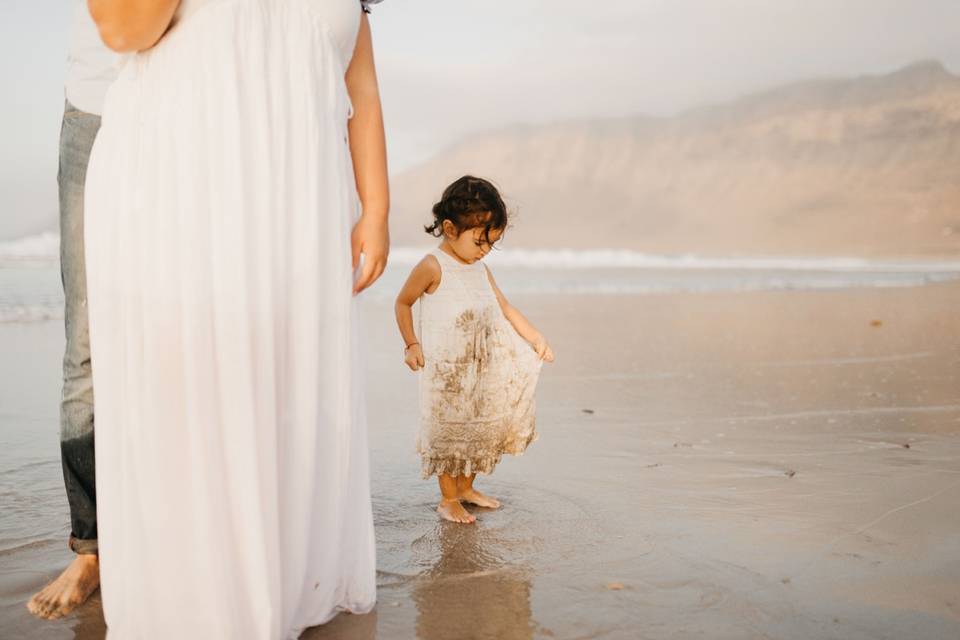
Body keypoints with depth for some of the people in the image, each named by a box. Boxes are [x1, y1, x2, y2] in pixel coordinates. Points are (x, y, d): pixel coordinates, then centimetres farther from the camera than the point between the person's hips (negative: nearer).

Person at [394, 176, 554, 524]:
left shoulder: (480, 269, 6)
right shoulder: (432, 267, -14)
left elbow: (505, 308, 11)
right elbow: (403, 303, -3)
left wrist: (535, 338, 4)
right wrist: (411, 344, -7)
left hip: (481, 370, 7)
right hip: (445, 371, -7)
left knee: (478, 429, 15)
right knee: (448, 431, 3)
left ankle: (466, 488, 32)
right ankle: (448, 499, 17)